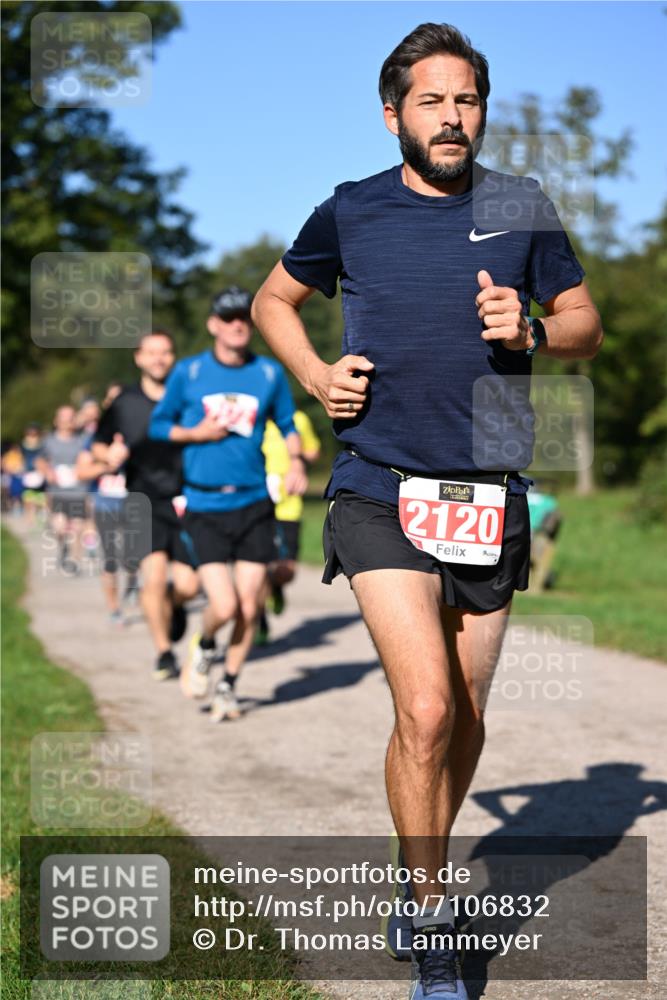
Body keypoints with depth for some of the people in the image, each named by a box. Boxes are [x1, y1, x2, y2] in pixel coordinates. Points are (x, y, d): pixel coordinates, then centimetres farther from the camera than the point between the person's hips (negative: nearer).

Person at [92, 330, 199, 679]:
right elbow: (99, 445, 14)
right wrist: (109, 456, -8)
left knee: (187, 585, -5)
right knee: (154, 573, -16)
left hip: (184, 501, 1)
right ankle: (164, 653, 1)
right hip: (144, 502, 0)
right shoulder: (124, 403, 4)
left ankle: (172, 605, 34)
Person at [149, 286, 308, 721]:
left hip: (255, 505, 2)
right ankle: (204, 648, 23)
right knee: (224, 608, -12)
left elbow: (288, 424, 17)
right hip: (205, 507, -2)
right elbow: (158, 425, 10)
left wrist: (296, 460, -2)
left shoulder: (271, 373, 5)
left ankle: (229, 686, 24)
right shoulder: (188, 372, 1)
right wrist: (195, 433, -8)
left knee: (249, 610, 2)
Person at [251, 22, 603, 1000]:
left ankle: (423, 872, 36)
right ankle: (433, 922, 0)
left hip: (490, 497, 3)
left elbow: (585, 323, 14)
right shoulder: (350, 212, 3)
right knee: (424, 707, -15)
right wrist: (315, 375, 1)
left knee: (464, 716, 11)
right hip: (380, 488, -2)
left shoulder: (523, 207, 6)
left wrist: (531, 332, -8)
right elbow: (273, 301, 19)